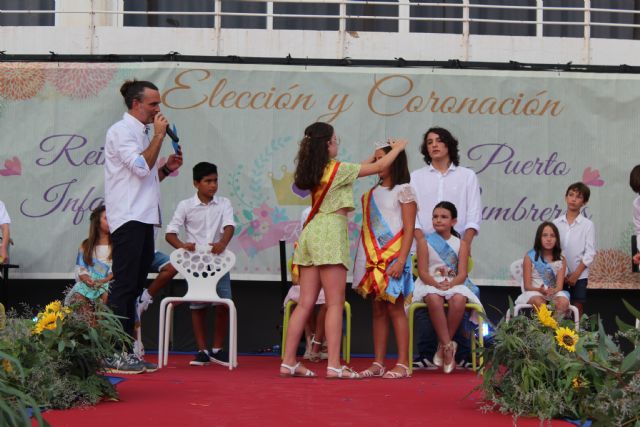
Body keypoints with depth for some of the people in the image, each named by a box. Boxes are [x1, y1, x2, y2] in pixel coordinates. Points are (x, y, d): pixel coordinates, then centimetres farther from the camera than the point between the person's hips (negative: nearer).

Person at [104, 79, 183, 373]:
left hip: (143, 218, 9)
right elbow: (141, 167, -19)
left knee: (133, 287, 8)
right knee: (124, 285, -11)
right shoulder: (121, 131, -6)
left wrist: (166, 169, 12)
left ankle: (125, 352, 10)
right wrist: (159, 136, -11)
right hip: (128, 218, -9)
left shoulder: (142, 133, 22)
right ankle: (115, 352, -11)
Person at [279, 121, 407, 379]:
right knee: (335, 303, -7)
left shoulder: (314, 171, 15)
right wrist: (397, 148, 18)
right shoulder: (337, 169, -7)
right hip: (330, 231, -8)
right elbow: (380, 167, 0)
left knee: (306, 303, 7)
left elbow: (354, 171, 28)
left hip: (312, 231, 8)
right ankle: (334, 365, -10)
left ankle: (288, 362, 5)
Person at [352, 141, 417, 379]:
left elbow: (409, 229, -8)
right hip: (372, 259, 6)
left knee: (394, 308, -7)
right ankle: (378, 364, 8)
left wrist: (401, 260, -17)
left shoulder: (403, 190, -2)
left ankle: (403, 364, -5)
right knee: (378, 310, 6)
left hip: (392, 258, -6)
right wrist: (360, 261, 12)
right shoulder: (372, 194, 16)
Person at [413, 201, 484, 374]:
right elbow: (423, 272, -2)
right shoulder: (425, 241, 7)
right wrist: (436, 284, -22)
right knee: (434, 300, -38)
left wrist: (450, 284, -22)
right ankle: (448, 347, -33)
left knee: (458, 300, -35)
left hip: (454, 284, 1)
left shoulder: (461, 244, 10)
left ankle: (443, 347, -20)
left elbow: (462, 274, -1)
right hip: (430, 284, -1)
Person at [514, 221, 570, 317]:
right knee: (539, 303, -37)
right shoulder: (530, 257, 0)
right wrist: (541, 290, -25)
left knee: (563, 302, -31)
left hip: (554, 292, 2)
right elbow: (527, 286, -4)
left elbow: (559, 286, -3)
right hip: (534, 292, -2)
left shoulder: (561, 260, 6)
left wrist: (553, 291, -28)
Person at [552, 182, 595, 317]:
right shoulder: (556, 223, 4)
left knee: (578, 307, 1)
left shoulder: (587, 225, -2)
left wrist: (575, 275, -11)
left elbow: (590, 253, -5)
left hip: (579, 275, -2)